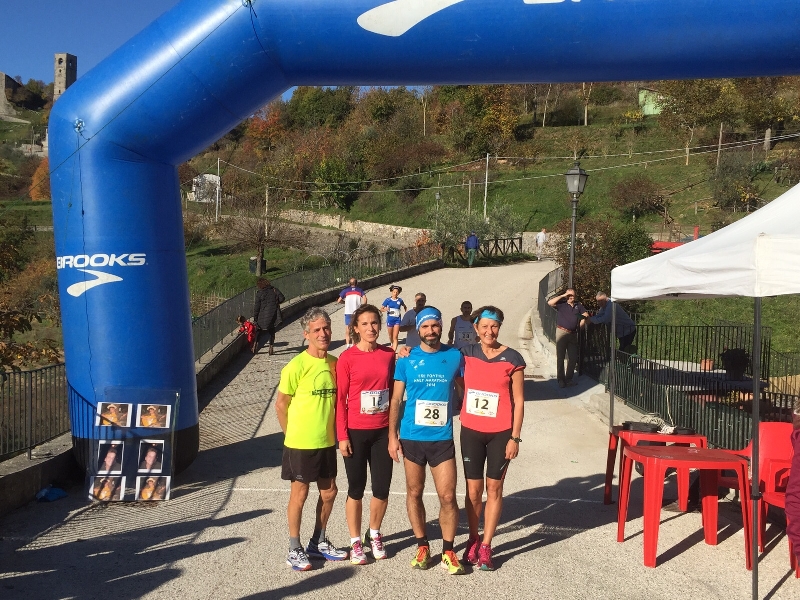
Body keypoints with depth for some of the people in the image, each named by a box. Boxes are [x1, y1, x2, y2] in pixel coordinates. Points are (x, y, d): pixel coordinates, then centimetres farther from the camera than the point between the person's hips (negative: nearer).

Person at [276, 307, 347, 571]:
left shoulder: (335, 363, 1)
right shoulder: (296, 366, -16)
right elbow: (281, 404, -9)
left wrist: (333, 431, 7)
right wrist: (293, 434, -2)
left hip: (327, 441, 6)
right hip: (300, 443, -6)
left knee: (329, 492, 15)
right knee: (300, 493, 7)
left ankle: (318, 542, 34)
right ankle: (294, 549, 23)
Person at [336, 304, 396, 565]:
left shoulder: (389, 355, 2)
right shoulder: (347, 358, -8)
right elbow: (340, 399, -6)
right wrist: (342, 436, -8)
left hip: (382, 431, 3)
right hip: (355, 432, -3)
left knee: (382, 489, 9)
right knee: (356, 489, 8)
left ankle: (374, 535, 33)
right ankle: (356, 542, 25)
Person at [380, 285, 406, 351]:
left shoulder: (400, 300, 2)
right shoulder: (388, 300, -2)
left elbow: (405, 306, 21)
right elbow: (381, 308, -1)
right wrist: (385, 309, -21)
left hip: (397, 320, 0)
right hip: (390, 319, 0)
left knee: (395, 337, -8)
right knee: (390, 336, 17)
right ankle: (392, 344, 46)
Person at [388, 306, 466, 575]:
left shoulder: (455, 356, 0)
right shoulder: (407, 359, -2)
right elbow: (395, 400, 0)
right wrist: (392, 436, -4)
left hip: (442, 438, 0)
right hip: (411, 438, 0)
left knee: (447, 496, -2)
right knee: (414, 493, 11)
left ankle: (448, 552, 16)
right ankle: (422, 546, 28)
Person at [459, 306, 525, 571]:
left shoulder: (512, 358, -6)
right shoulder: (466, 353, 0)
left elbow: (518, 401, -4)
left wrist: (515, 438, -7)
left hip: (500, 434, -2)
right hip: (471, 432, 2)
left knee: (494, 488, 7)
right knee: (473, 490, 8)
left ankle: (486, 546, 18)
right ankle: (473, 541, 27)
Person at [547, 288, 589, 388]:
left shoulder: (578, 305, 11)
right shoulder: (562, 304, -1)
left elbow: (585, 315, 16)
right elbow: (550, 302, -16)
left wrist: (580, 325, 4)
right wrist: (562, 296, -11)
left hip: (573, 334, 4)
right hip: (561, 332, -4)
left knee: (573, 357, 8)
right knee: (560, 357, 0)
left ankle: (569, 378, 19)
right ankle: (561, 379, 5)